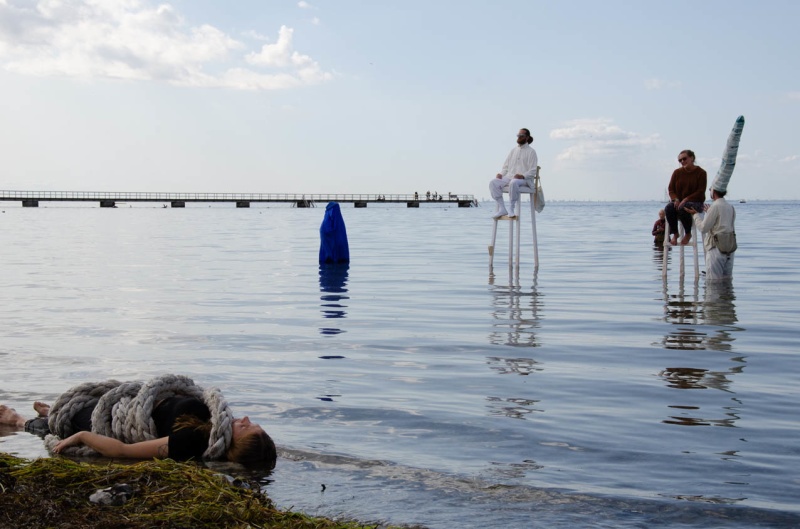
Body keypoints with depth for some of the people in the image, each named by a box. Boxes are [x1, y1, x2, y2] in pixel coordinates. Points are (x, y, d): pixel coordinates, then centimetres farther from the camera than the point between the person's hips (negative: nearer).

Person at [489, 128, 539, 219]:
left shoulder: (531, 152, 4)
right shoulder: (513, 151, 22)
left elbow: (532, 171, -3)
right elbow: (506, 166, 21)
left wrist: (522, 176, -21)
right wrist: (501, 173, -1)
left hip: (524, 179, -6)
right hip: (509, 177, 6)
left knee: (513, 183, -41)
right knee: (493, 182, -21)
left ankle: (513, 209, -31)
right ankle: (501, 208, -25)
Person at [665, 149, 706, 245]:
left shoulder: (701, 172, -2)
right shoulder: (677, 172, 8)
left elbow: (701, 191, -9)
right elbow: (671, 189, 8)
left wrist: (686, 199, -21)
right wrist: (675, 199, -14)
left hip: (695, 202, -3)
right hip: (678, 201, 4)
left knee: (683, 209, -38)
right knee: (669, 208, -32)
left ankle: (688, 234, -14)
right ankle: (674, 233, -16)